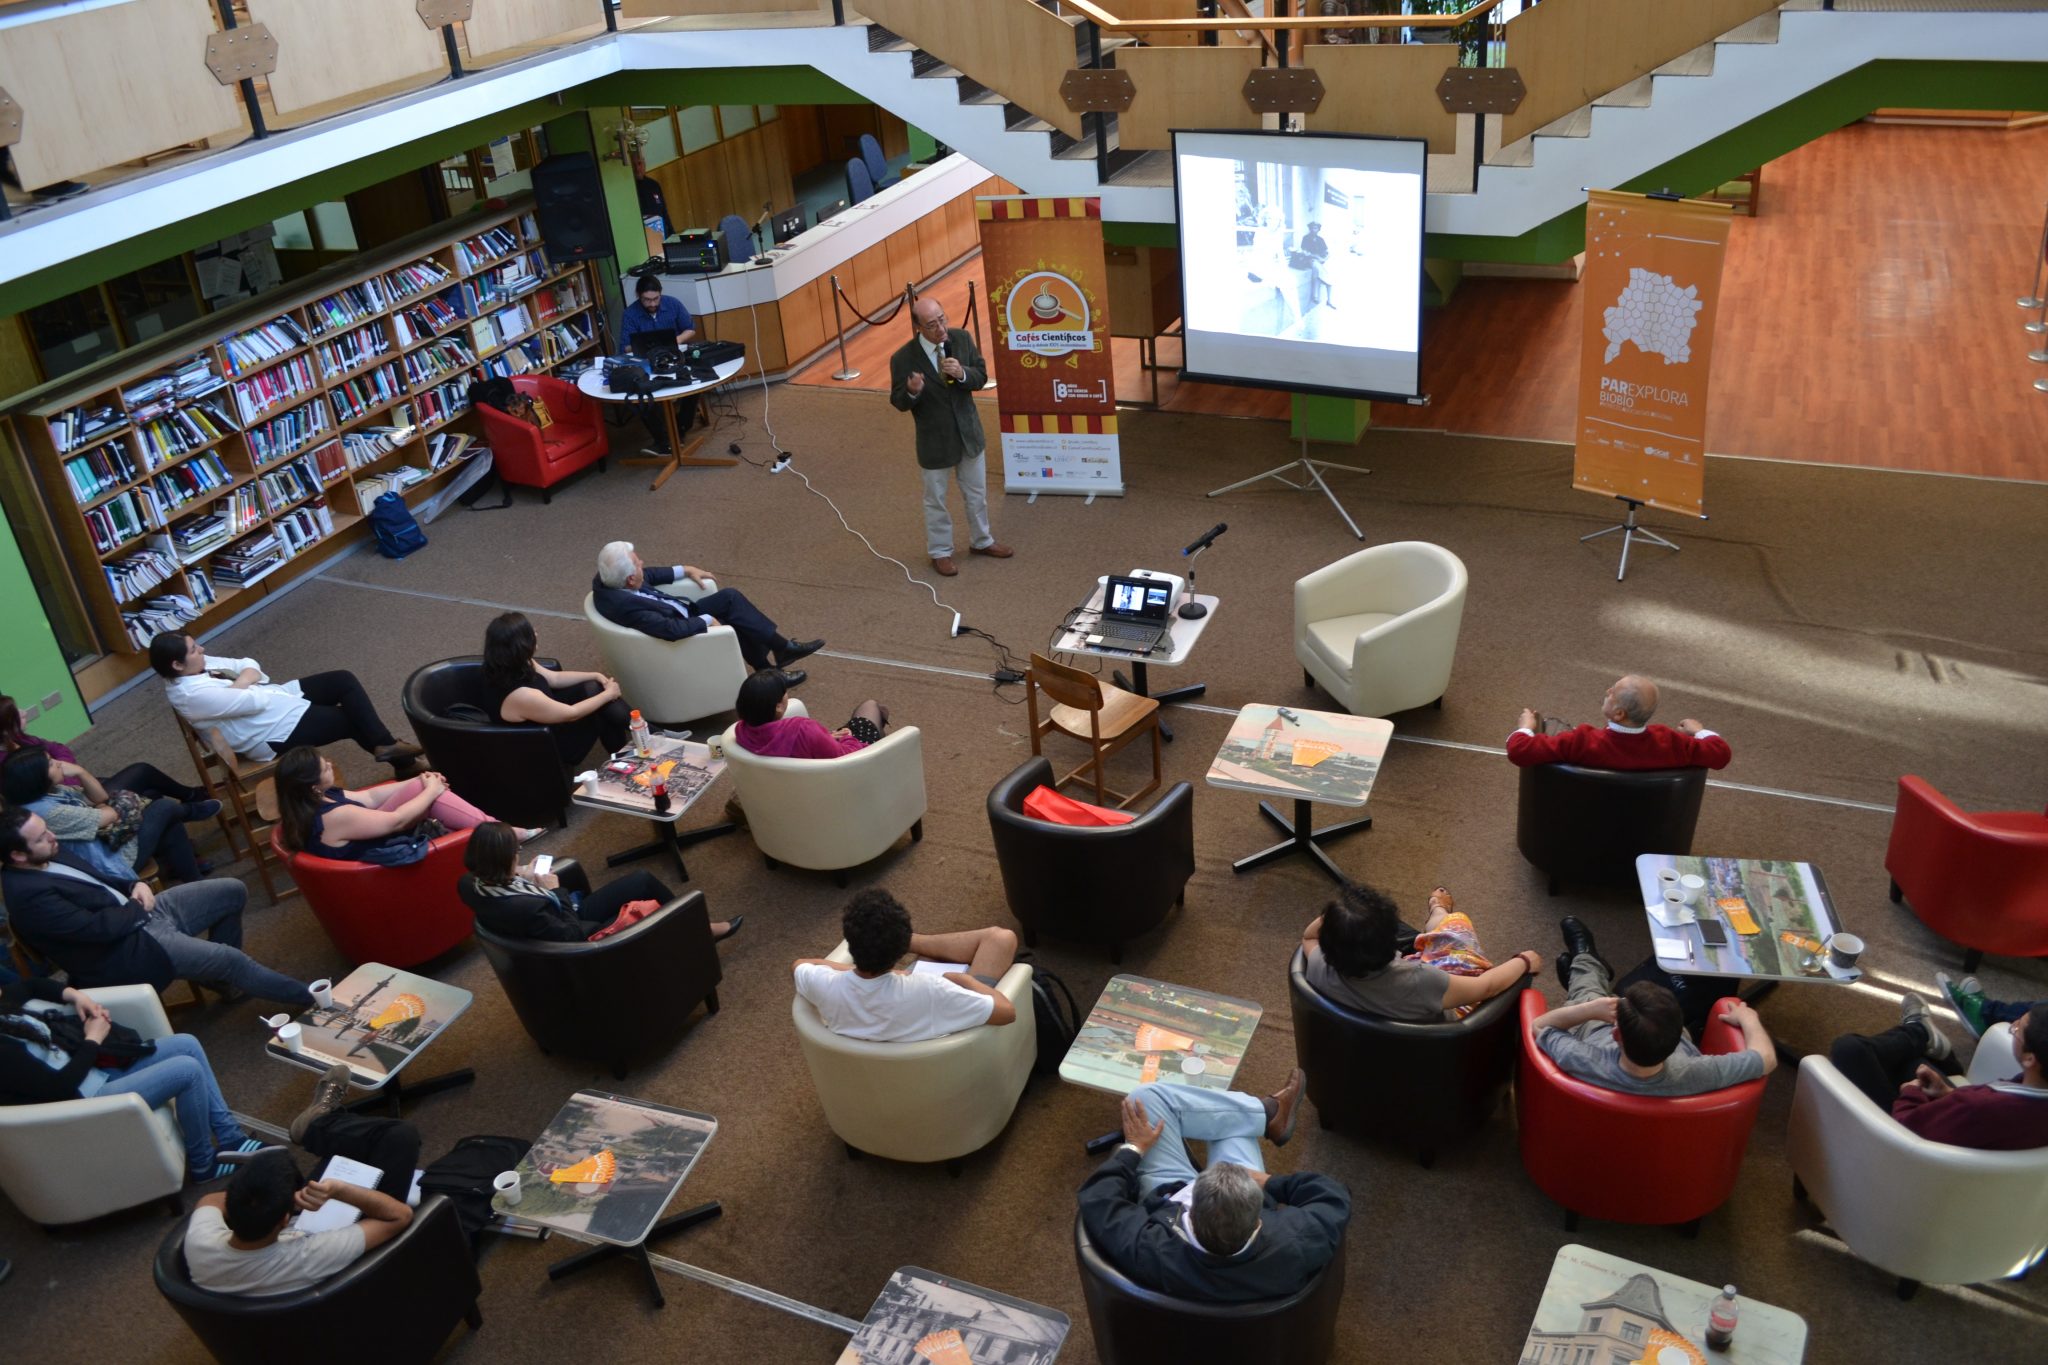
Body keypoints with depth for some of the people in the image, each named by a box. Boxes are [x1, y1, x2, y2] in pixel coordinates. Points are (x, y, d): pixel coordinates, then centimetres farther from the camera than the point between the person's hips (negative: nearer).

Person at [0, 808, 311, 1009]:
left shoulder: (48, 858, 5)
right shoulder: (28, 896, -24)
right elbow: (98, 927, -26)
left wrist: (135, 886, -2)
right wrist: (138, 906, -9)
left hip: (137, 912, 10)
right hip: (125, 947, -10)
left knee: (233, 891, 6)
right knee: (231, 958, -17)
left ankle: (221, 975, 21)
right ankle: (307, 998, -1)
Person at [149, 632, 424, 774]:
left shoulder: (198, 666, 2)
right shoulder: (192, 695, -27)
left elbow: (250, 666, 5)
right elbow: (255, 701, -27)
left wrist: (240, 683, -15)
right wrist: (243, 685, -8)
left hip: (276, 698, 10)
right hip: (276, 732, -10)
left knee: (343, 680, 0)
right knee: (351, 720, -3)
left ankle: (385, 746, 4)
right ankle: (402, 763, 12)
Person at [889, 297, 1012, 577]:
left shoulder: (962, 338, -12)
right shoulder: (903, 358, -21)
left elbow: (982, 376, -4)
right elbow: (898, 402, -11)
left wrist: (962, 373, -27)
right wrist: (912, 392, -35)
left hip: (969, 432, 4)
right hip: (934, 441, -4)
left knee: (976, 493, 22)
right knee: (936, 501, 14)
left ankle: (981, 541, 44)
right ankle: (940, 552, 35)